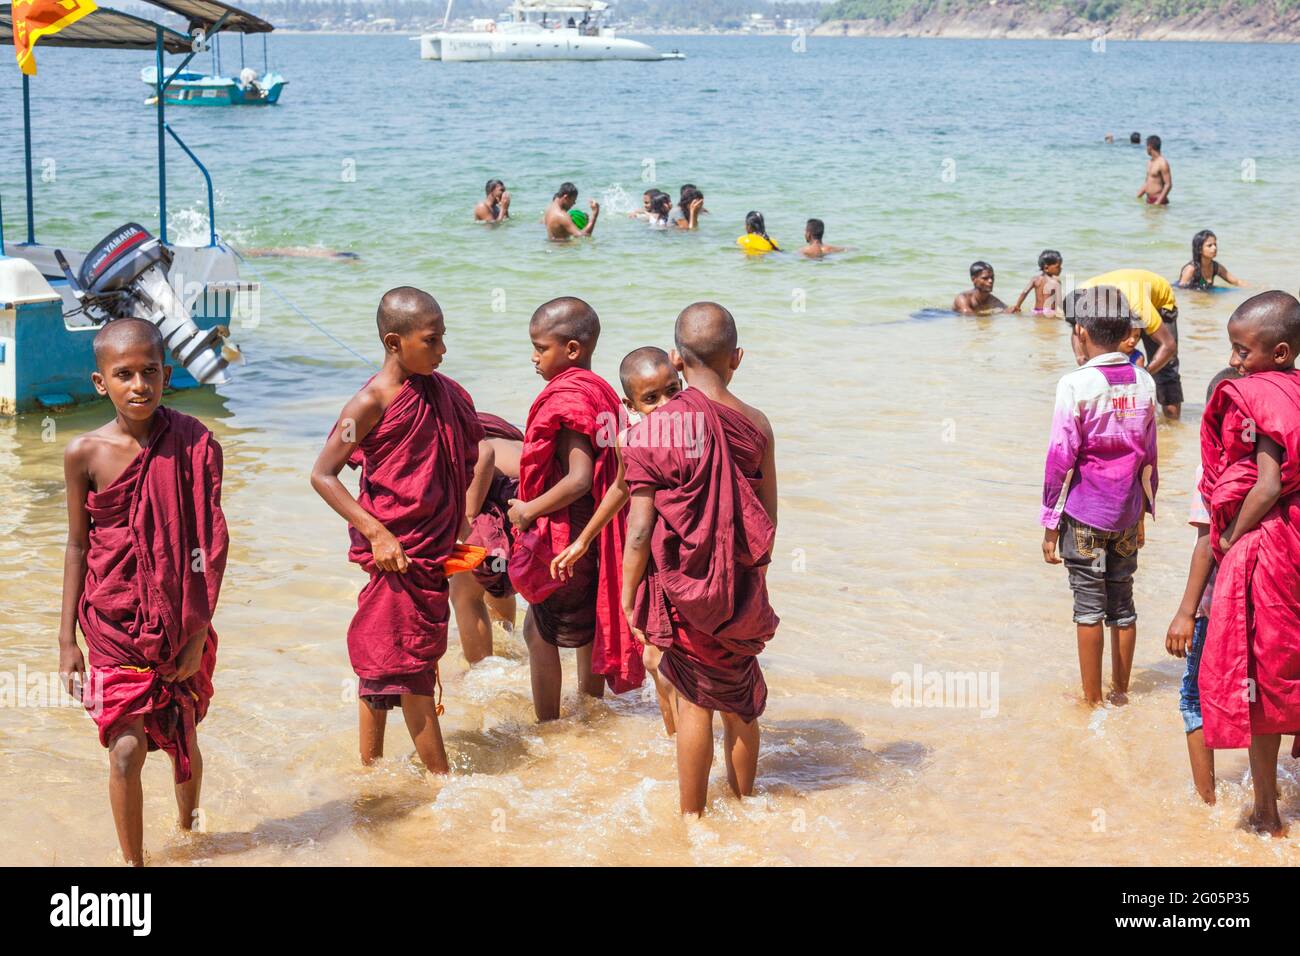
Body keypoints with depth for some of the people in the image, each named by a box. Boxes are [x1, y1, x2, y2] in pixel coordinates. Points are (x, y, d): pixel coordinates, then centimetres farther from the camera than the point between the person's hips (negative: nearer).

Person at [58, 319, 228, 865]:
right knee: (126, 749, -7)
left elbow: (208, 546, -6)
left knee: (183, 742, 14)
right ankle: (133, 861, 13)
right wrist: (66, 640, 2)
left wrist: (198, 634, -8)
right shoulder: (84, 454, -8)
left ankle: (187, 832, 42)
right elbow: (78, 546, 1)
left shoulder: (193, 445, -9)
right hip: (112, 626, -1)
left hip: (181, 623, 1)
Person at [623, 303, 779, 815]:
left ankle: (692, 817, 18)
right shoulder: (755, 424, -5)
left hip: (683, 587, -3)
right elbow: (768, 520, 3)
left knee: (694, 702, 8)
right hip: (742, 592, 3)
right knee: (740, 700, 17)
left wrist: (628, 596, -2)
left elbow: (640, 527, -14)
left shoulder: (655, 427, -16)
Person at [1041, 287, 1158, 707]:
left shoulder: (1076, 385, -14)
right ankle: (1120, 693, 22)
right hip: (1126, 514, 5)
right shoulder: (1144, 383, 2)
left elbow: (1061, 458, -12)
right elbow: (1149, 455, 10)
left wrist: (1050, 524, -5)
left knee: (1089, 607, 2)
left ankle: (1093, 702, 8)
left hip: (1085, 513, -5)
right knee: (1122, 602, 13)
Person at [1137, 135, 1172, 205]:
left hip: (1158, 200, -9)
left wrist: (1158, 202, -24)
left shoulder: (1163, 163, -14)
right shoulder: (1149, 162, 14)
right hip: (1149, 200, 9)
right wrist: (1138, 196, 16)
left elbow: (1168, 185, -18)